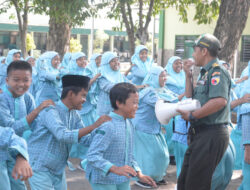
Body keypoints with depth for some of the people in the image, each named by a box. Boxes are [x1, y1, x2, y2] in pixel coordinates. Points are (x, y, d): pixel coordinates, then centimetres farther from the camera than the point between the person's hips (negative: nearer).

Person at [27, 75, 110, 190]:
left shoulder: (74, 115, 5)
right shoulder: (51, 111, -20)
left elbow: (84, 139, 1)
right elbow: (63, 135, -34)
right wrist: (93, 126, -35)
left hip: (58, 169, 8)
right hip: (40, 168, -8)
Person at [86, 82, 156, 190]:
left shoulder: (129, 125, 6)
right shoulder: (107, 126, -22)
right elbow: (92, 156, -28)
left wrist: (139, 174, 8)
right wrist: (115, 169, -38)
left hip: (123, 181, 8)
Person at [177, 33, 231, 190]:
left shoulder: (217, 71, -13)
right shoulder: (206, 73, 18)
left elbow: (220, 100, -29)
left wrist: (192, 116, -21)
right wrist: (188, 76, 13)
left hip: (211, 135, -10)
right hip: (200, 133, 10)